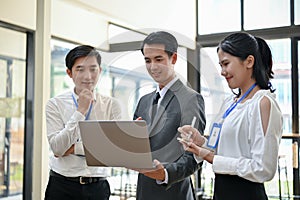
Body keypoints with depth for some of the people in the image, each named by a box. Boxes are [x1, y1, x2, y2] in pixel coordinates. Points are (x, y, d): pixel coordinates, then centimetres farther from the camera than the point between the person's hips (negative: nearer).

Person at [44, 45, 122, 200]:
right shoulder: (55, 104, -2)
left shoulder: (112, 105, 1)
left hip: (98, 186, 1)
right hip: (62, 186, -1)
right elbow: (57, 148, -11)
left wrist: (75, 148, -10)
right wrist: (80, 111, -16)